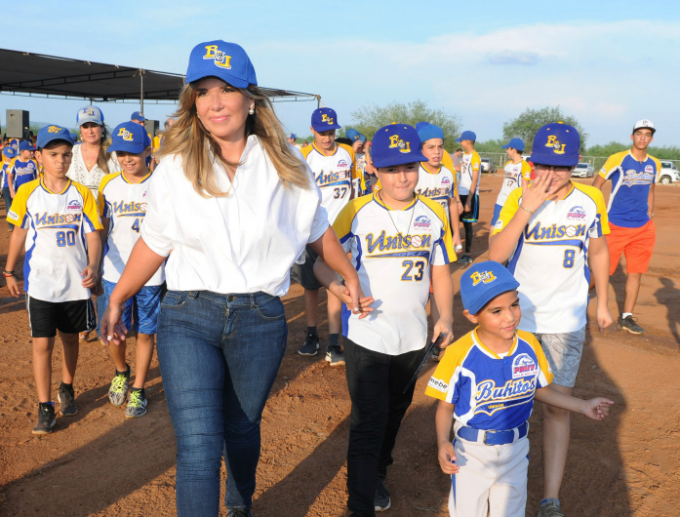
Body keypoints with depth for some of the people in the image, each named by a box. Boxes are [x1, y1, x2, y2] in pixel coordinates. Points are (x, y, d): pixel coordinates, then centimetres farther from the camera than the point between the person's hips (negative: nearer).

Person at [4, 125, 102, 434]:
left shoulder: (81, 194, -2)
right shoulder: (27, 193, -1)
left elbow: (92, 235, -5)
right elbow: (19, 234, 9)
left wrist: (93, 266, -22)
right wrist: (9, 272, 13)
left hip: (76, 281, 1)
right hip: (40, 281, -1)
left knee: (70, 338, 15)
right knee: (42, 343, -2)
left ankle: (67, 389, 37)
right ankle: (44, 406, 9)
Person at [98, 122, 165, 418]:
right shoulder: (108, 185, 4)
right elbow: (102, 229, 11)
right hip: (115, 273, 2)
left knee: (145, 333, 7)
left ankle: (138, 389, 25)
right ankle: (121, 372, 36)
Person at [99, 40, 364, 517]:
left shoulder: (286, 167, 0)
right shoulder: (176, 168, -1)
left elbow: (318, 230, 13)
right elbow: (155, 241, 8)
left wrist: (351, 277, 21)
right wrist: (116, 300, 10)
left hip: (260, 319, 1)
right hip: (188, 317, -1)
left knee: (243, 428, 18)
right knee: (198, 446, -9)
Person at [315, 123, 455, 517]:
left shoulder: (434, 215, 0)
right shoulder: (357, 212, -9)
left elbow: (441, 273, 5)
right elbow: (322, 263, -5)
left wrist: (446, 317, -9)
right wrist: (347, 294, -23)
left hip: (414, 337, 4)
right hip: (367, 335, -4)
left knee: (395, 413, 22)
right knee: (368, 421, -2)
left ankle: (378, 475, 46)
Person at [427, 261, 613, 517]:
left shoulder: (529, 345, -9)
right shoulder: (459, 354, -22)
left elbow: (541, 390, 7)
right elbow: (446, 406, -12)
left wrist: (584, 406, 3)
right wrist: (442, 442, -27)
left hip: (516, 450, 3)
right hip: (471, 452, -3)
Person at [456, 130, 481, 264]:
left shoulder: (475, 157, -14)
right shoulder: (464, 155, 12)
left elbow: (475, 180, -17)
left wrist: (469, 200, -20)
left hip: (470, 194, -8)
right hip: (461, 193, 8)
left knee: (467, 223, -2)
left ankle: (467, 255, 5)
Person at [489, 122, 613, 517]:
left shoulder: (590, 200, -4)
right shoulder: (519, 198, -10)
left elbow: (599, 252, 11)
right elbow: (496, 255, -20)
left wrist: (602, 303, 14)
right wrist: (526, 209, -28)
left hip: (566, 322, 1)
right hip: (517, 317, 0)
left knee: (558, 406, 0)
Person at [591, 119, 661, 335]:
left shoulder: (654, 164, 8)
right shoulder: (617, 159, -10)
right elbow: (597, 184, -4)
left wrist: (650, 215, 14)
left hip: (643, 228, 5)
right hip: (616, 226, -5)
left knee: (636, 272, 6)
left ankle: (626, 317, 16)